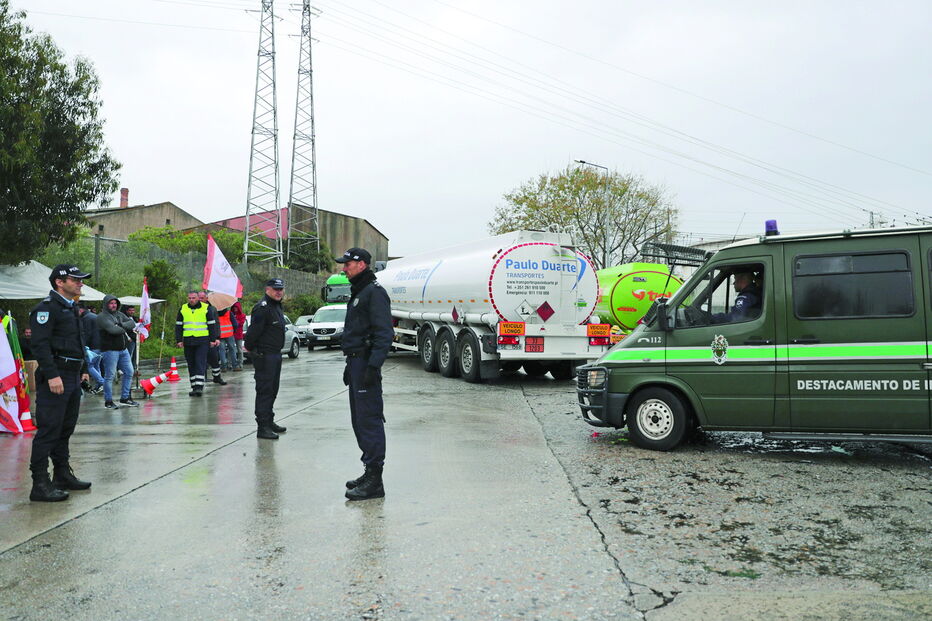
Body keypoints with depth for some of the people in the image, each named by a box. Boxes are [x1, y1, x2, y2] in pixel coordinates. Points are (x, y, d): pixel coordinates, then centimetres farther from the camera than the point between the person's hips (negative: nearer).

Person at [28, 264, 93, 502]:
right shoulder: (47, 308, -11)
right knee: (48, 429, -8)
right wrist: (52, 375, -23)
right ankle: (40, 484, -5)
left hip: (72, 377, 10)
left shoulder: (70, 308, 20)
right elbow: (40, 344, -19)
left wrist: (83, 369, 21)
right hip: (55, 378, -10)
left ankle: (63, 475, 26)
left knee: (66, 429, 16)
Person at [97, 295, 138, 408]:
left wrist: (122, 325, -14)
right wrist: (125, 331, -6)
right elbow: (112, 329, -22)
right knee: (109, 376, -2)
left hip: (123, 349, 8)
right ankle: (108, 401, 7)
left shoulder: (119, 314, 14)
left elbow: (132, 323, 4)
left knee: (129, 372, 10)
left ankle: (125, 398, 21)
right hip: (110, 350, -8)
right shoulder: (102, 317, -9)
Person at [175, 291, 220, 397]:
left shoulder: (206, 308, 3)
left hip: (202, 341, -3)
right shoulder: (182, 309, 11)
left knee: (200, 363, -11)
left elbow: (212, 325, 5)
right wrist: (179, 340, 6)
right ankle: (194, 387, 14)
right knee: (191, 364, 7)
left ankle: (199, 386, -13)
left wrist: (213, 339, 1)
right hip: (188, 342, 4)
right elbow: (178, 326, 14)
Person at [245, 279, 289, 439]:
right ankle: (262, 427, -4)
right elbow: (253, 330, -21)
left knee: (272, 390, 17)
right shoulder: (262, 308, -17)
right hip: (264, 355, -10)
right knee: (264, 390, -7)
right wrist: (249, 348, -11)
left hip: (276, 354, 10)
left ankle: (269, 421, 28)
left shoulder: (277, 306, 16)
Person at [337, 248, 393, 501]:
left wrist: (373, 366, -26)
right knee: (359, 420, 14)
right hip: (356, 362, 11)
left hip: (366, 364, -11)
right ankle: (370, 472, 23)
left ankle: (374, 481, -6)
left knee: (369, 420, -9)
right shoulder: (357, 293, 21)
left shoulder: (374, 292, -12)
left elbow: (384, 333, -20)